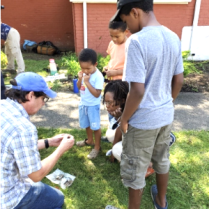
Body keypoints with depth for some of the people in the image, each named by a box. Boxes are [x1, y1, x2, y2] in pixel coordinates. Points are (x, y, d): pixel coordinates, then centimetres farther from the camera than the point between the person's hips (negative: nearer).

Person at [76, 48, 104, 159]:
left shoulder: (98, 76, -23)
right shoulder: (83, 73, -3)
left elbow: (97, 94, -27)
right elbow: (79, 87, 5)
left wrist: (87, 82, -28)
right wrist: (80, 78, -14)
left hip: (93, 106, -7)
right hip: (83, 104, 7)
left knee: (95, 127, 7)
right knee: (87, 124, 24)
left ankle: (97, 147, 24)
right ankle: (89, 140, 47)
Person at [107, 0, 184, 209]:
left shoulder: (137, 41, -22)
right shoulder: (173, 38, 1)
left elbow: (138, 91, -26)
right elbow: (179, 80, 7)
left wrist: (124, 119, -10)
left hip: (143, 120, -7)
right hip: (166, 115, 8)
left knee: (135, 170, 13)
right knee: (162, 160, 26)